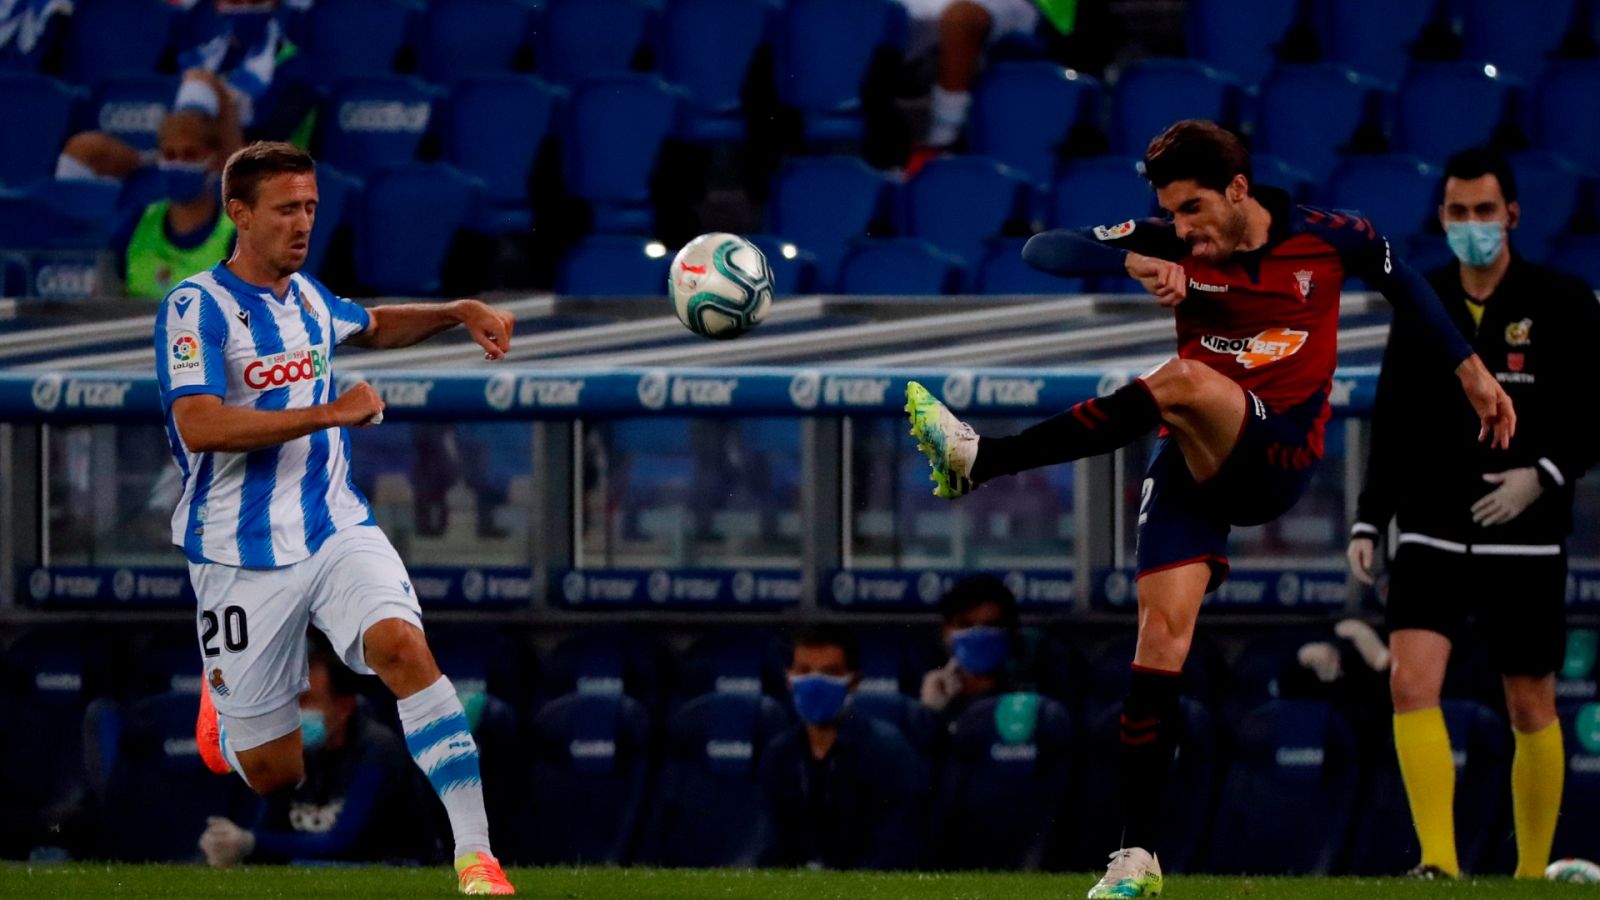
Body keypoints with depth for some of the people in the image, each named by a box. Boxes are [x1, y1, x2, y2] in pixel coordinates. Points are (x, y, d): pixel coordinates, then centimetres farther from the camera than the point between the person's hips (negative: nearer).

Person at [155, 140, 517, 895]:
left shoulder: (305, 293, 11)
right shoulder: (195, 307, -12)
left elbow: (373, 328, 34)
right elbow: (200, 426, -26)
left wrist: (459, 314, 17)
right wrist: (330, 413, -26)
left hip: (336, 529, 4)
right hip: (244, 556, -4)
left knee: (404, 647, -26)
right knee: (274, 777, 3)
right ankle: (223, 713, 42)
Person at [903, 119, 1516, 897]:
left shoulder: (1328, 240, -1)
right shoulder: (1176, 246, 1)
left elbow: (1401, 281, 19)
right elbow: (1042, 250, -7)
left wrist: (1470, 372, 20)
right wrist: (1133, 261, -24)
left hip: (1281, 460, -2)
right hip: (1195, 466, 3)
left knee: (1182, 380, -31)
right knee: (1162, 631, -15)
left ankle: (978, 460, -33)